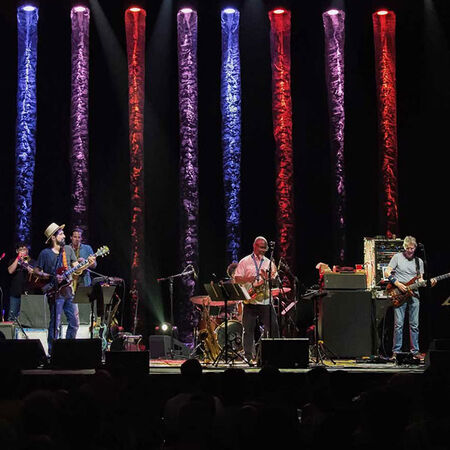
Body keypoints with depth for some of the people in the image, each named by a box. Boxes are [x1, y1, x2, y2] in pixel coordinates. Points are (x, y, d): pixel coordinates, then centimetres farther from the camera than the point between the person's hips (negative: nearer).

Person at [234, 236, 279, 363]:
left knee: (273, 328, -3)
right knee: (248, 329, 0)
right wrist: (248, 279, -18)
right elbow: (237, 279, 1)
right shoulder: (245, 262, 6)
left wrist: (268, 278, -10)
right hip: (250, 301, -2)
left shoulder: (269, 263, 14)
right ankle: (248, 356, 6)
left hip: (266, 301, 2)